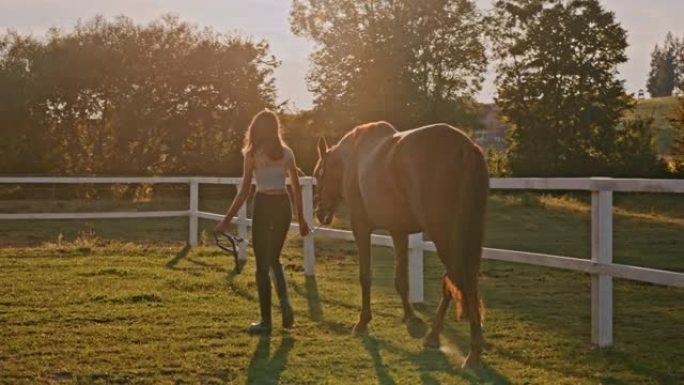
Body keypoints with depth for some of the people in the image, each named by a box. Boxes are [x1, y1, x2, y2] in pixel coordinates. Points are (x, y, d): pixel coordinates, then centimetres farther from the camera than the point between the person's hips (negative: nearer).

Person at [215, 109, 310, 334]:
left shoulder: (253, 154, -7)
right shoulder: (287, 153, 6)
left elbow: (244, 192, -9)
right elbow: (297, 189, 8)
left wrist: (226, 220, -4)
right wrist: (301, 219, 17)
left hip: (264, 206, -4)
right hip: (283, 206, 4)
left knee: (262, 264, 6)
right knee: (274, 259, 22)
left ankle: (266, 321, 9)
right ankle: (284, 300, -1)